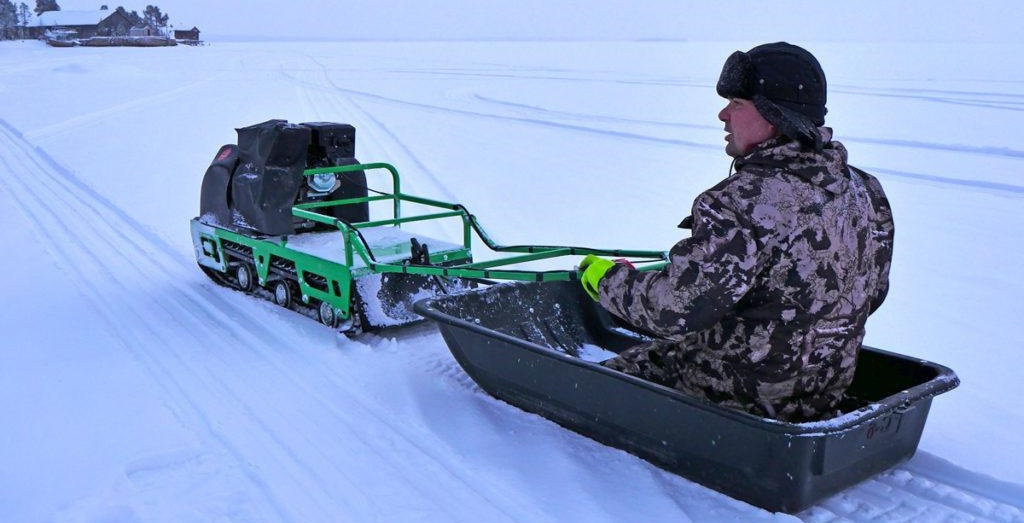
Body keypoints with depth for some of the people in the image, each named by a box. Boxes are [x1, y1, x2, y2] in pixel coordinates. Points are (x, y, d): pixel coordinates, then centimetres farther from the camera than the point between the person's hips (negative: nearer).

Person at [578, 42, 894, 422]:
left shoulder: (743, 204, -29)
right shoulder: (863, 190, -2)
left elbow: (672, 311, -28)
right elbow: (872, 293, 11)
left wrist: (608, 279, -10)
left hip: (744, 398, -8)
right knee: (654, 350, 27)